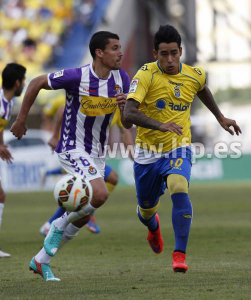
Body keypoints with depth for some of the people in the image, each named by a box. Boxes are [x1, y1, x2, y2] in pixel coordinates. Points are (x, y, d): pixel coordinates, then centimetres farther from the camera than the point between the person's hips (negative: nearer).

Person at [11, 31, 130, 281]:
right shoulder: (76, 77, -19)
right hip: (73, 148, -7)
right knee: (100, 194, -27)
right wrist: (21, 119, 0)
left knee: (82, 216, 7)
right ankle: (59, 226, -2)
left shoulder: (121, 78, -2)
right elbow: (37, 83, -6)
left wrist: (126, 104, -18)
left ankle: (41, 260, 21)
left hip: (97, 153, 7)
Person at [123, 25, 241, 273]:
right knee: (146, 208, 16)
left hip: (178, 149, 0)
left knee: (179, 190, -30)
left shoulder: (195, 75, -6)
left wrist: (220, 117, 30)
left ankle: (180, 254, -26)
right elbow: (129, 113, -30)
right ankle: (153, 227, 56)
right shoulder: (146, 75, -18)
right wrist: (160, 125, -44)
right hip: (148, 152, 0)